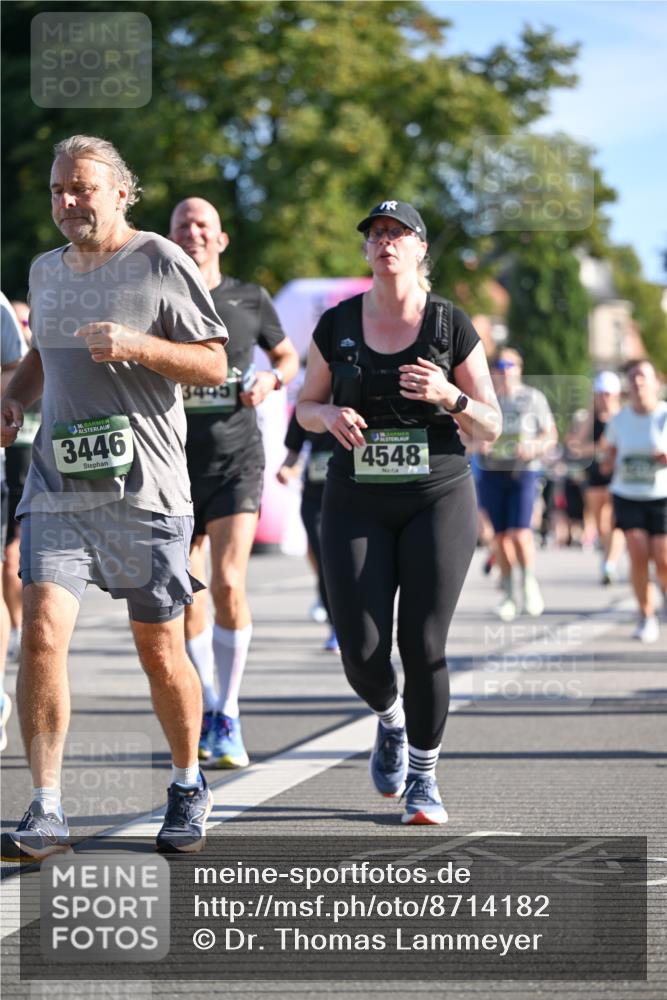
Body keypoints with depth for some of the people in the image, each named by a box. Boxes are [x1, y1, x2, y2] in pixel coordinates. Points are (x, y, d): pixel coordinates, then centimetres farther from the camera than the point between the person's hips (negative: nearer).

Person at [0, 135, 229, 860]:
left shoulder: (159, 264, -3)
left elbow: (214, 365, -3)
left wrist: (138, 345, -19)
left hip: (144, 490, -4)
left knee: (159, 649, 5)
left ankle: (188, 785, 28)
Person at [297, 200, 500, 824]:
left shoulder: (452, 327, -1)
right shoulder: (337, 325, 4)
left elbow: (490, 427, 3)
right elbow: (304, 407, 14)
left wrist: (448, 396, -17)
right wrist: (330, 414, -9)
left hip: (438, 498, -1)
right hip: (356, 503, 1)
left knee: (423, 646, -6)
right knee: (361, 650, -7)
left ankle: (423, 779, 12)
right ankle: (390, 720, 29)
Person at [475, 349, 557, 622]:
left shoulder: (534, 398, 3)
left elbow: (551, 435, 6)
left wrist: (534, 447, -14)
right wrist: (479, 442, -10)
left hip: (524, 473, -2)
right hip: (492, 473, 2)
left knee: (520, 532, -15)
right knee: (501, 536, 4)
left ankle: (529, 582, 8)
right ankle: (508, 594, 15)